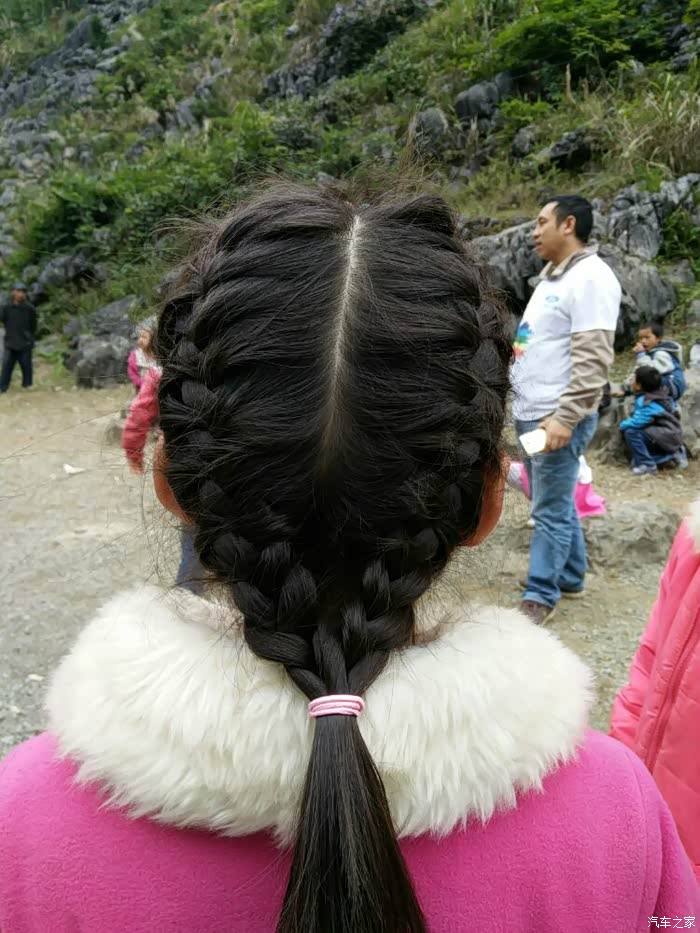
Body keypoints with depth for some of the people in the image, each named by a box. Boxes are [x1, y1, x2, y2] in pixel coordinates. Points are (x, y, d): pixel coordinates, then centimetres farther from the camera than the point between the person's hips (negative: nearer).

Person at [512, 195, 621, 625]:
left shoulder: (591, 278, -14)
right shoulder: (551, 275, 17)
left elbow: (593, 359, -21)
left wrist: (566, 417, -25)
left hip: (559, 417, -9)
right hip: (532, 412, 10)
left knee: (551, 511, -2)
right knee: (556, 503, 17)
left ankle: (541, 596, 8)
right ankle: (571, 576, 31)